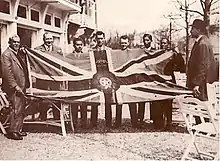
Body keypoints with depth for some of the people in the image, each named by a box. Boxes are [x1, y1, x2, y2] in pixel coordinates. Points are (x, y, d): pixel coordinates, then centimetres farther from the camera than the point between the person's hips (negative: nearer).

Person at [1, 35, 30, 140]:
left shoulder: (20, 54, 16)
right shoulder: (6, 54, -9)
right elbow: (7, 73, -16)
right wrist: (15, 86, -19)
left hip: (21, 87, 9)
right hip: (14, 88, -8)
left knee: (21, 109, 12)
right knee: (16, 109, -8)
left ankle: (18, 130, 22)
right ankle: (12, 132, 2)